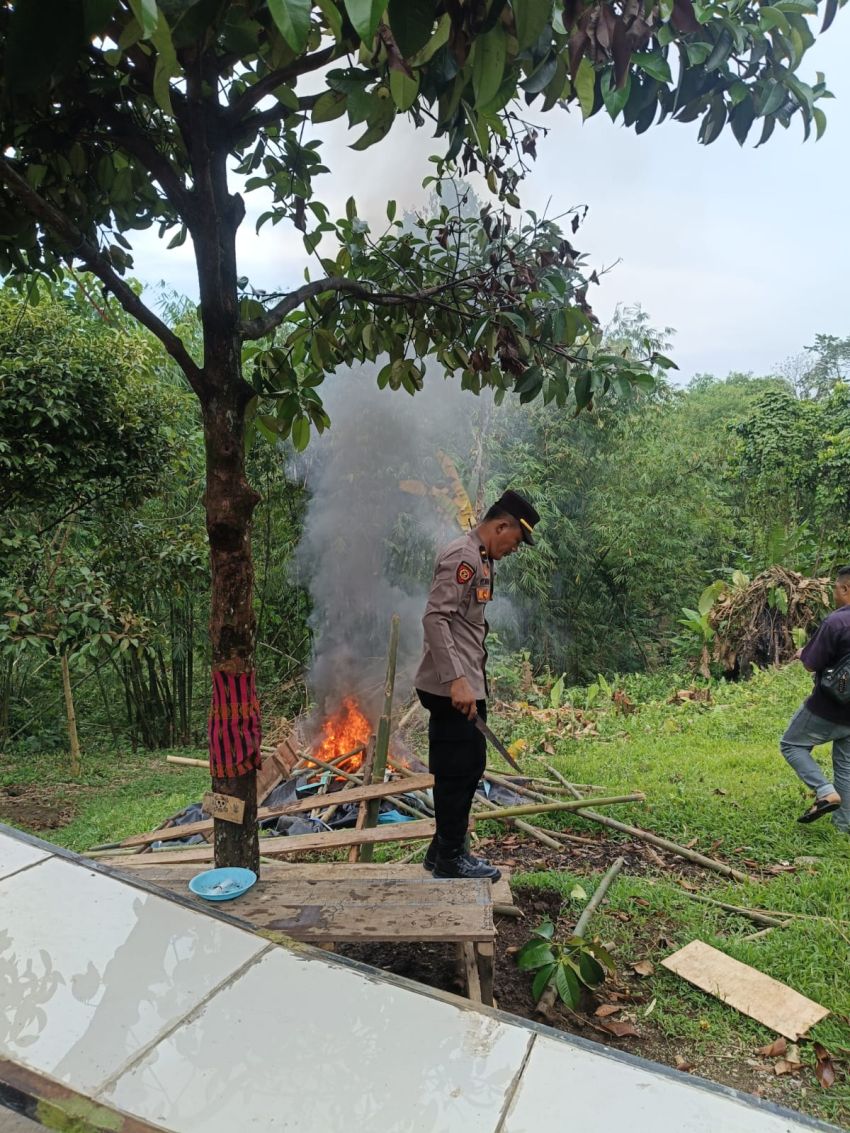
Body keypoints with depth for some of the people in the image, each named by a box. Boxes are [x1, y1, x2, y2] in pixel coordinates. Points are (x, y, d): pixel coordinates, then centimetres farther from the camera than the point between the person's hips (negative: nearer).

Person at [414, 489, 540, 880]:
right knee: (457, 770, -1)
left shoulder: (479, 560, 17)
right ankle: (451, 858, 13)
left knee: (469, 766, 16)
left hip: (467, 685, 11)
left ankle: (443, 850, 28)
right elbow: (435, 619, -25)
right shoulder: (462, 556, -15)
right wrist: (456, 681, -30)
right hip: (451, 689, -11)